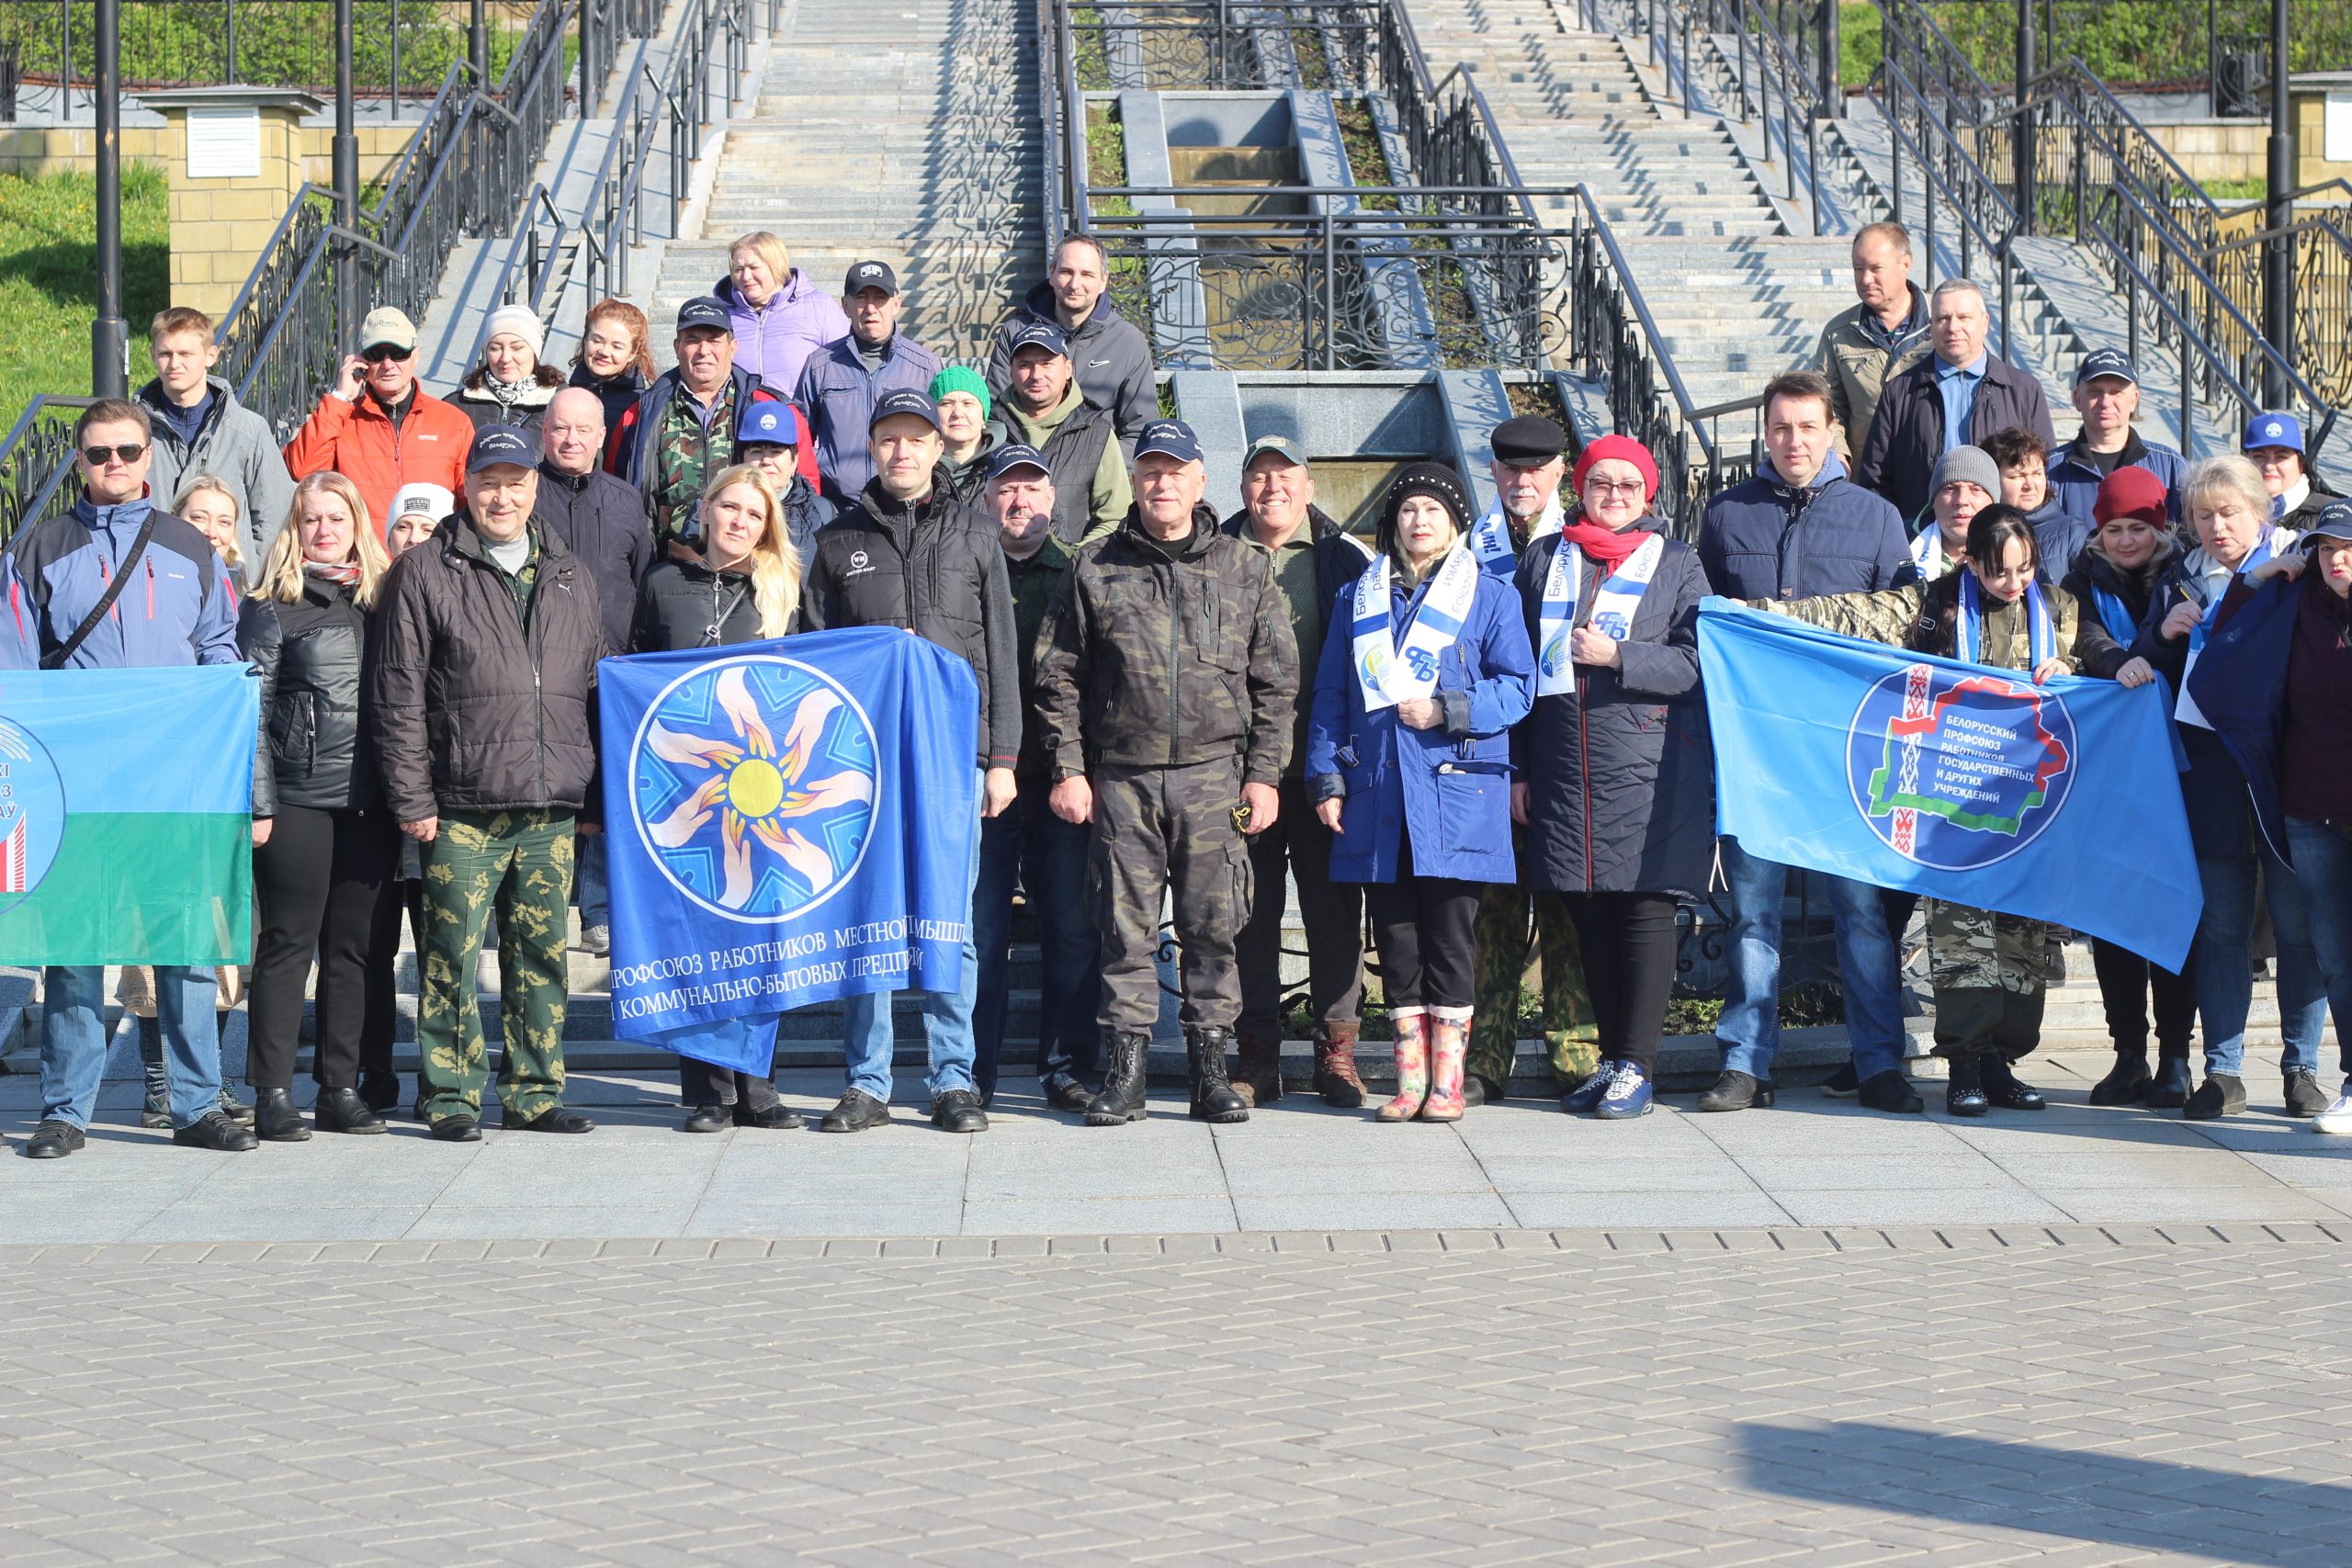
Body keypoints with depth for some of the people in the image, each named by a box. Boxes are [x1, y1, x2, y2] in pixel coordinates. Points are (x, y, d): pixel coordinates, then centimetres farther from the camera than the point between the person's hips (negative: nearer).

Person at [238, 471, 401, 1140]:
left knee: (361, 946, 6)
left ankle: (342, 1087, 14)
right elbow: (249, 710, -3)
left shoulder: (382, 600, 13)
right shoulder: (273, 608, 0)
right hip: (299, 802, -4)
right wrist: (256, 803, -9)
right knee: (288, 945, -2)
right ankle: (273, 1094, 2)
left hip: (371, 801, 4)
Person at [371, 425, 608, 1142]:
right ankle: (450, 1095, 6)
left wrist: (593, 787, 15)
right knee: (453, 954, -3)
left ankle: (535, 1090, 16)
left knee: (542, 953, 7)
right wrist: (412, 798, -7)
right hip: (461, 810, -4)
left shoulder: (571, 578, 16)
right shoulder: (426, 572, 1)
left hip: (552, 811, 4)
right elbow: (397, 694, -2)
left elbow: (594, 688, 21)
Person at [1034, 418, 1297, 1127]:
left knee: (1213, 925, 1)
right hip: (1122, 777, 0)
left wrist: (1263, 774, 1)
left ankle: (1210, 1070, 8)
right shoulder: (1095, 568, 7)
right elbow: (1058, 676, 7)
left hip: (1214, 776, 0)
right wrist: (1068, 770, 0)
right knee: (1126, 927, 1)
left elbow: (1276, 682, 8)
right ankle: (1124, 1072, 6)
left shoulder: (1247, 569, 8)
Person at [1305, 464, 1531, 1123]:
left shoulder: (1489, 595, 5)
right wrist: (1325, 779, 4)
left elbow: (1517, 686, 0)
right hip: (1377, 795, 3)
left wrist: (1447, 710, -13)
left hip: (1456, 795, -3)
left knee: (1449, 936, -3)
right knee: (1395, 938, 4)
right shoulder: (1359, 597, 15)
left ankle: (1446, 1080, 3)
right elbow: (1329, 696, 13)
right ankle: (1410, 1079, 9)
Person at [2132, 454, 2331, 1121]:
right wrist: (2165, 635, -1)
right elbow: (2149, 670, 18)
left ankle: (2301, 1068, 10)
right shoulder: (2181, 581, 14)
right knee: (2220, 927, 4)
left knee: (2298, 922, 0)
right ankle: (2222, 1071, 9)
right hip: (2210, 772, 3)